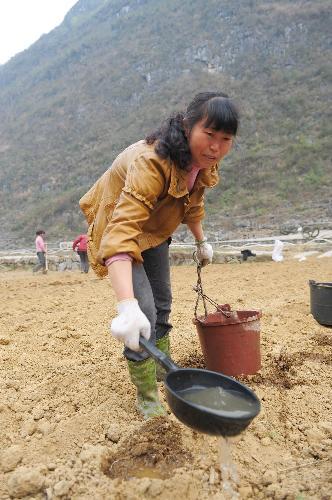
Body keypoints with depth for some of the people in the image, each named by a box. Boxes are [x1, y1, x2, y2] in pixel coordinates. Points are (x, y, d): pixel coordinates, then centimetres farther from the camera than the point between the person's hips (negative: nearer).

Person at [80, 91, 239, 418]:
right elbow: (121, 232, -52)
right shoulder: (151, 162, -40)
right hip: (118, 226, -7)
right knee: (145, 313, -17)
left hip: (153, 230, 8)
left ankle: (163, 368, 40)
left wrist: (201, 241, 14)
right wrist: (126, 305, -62)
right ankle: (146, 398, 4)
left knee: (162, 304, 16)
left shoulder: (203, 161, -14)